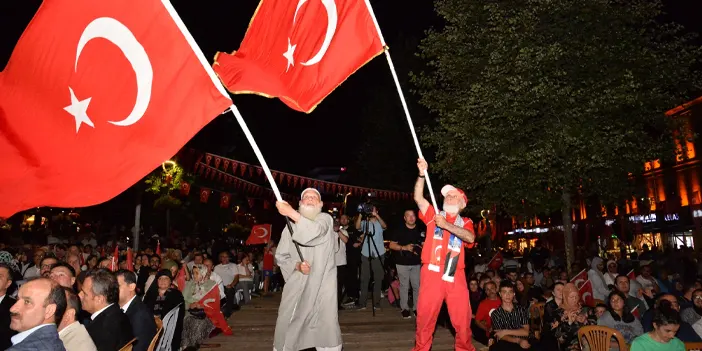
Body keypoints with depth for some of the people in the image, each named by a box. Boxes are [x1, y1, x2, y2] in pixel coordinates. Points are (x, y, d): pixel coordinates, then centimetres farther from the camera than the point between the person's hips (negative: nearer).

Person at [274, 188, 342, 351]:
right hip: (297, 282, 3)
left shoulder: (325, 218, -1)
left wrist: (290, 212, -30)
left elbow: (315, 231, -24)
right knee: (285, 323, 5)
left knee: (328, 324, -1)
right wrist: (297, 265, -11)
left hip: (322, 283, -2)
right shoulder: (291, 226, 10)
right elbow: (281, 256, 8)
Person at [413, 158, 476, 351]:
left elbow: (470, 237, -10)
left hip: (455, 276, 1)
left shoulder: (465, 222, 12)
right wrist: (422, 175, -15)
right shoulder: (434, 215, 12)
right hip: (432, 273, -1)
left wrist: (446, 225, -17)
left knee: (462, 318, 6)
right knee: (425, 316, 4)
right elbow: (418, 198, -4)